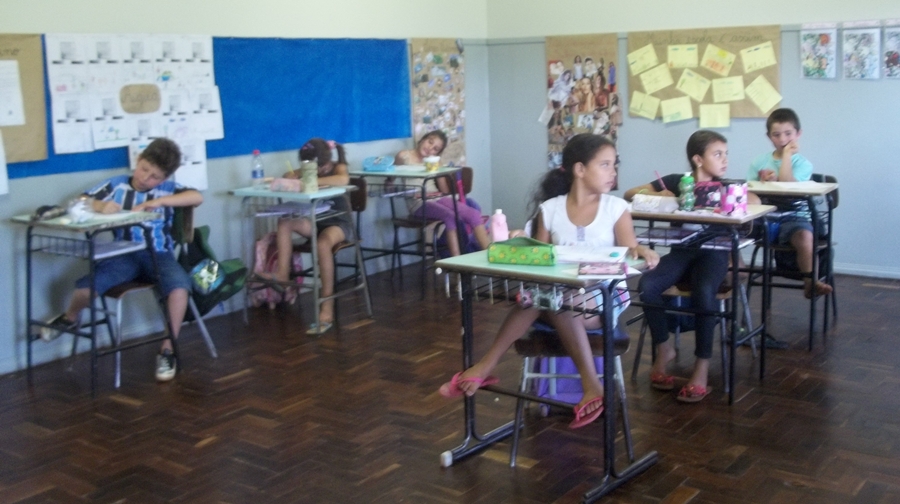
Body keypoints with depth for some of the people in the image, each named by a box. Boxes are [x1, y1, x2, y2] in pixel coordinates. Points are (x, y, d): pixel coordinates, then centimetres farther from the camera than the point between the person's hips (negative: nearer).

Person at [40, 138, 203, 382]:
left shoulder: (167, 188, 3)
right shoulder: (117, 185, 6)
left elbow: (197, 197, -14)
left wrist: (157, 202, -19)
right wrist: (101, 206, -21)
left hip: (158, 254, -1)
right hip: (124, 254, 1)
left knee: (179, 285, -33)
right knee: (85, 287, -22)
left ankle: (167, 350, -14)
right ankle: (70, 318, 20)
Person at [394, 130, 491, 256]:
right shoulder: (404, 156, 4)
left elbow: (445, 190, 10)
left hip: (437, 198, 6)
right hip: (418, 203, -6)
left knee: (473, 213, -17)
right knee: (450, 216, -33)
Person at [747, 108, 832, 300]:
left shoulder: (802, 164, 4)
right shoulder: (760, 162, 14)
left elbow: (787, 184, -15)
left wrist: (787, 154, -7)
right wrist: (762, 181, -11)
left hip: (793, 215, -3)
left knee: (804, 234, -37)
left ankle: (810, 281, -25)